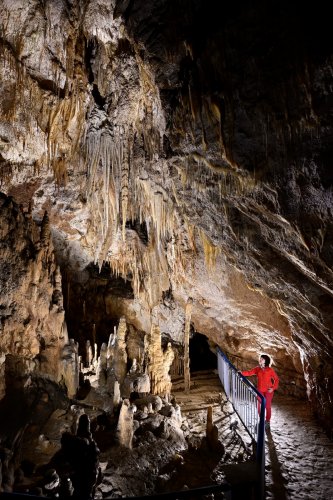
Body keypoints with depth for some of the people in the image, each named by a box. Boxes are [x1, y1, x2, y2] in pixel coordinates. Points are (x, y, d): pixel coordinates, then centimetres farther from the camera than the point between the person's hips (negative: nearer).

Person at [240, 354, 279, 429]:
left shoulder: (270, 370, -15)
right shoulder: (257, 369, -5)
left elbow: (276, 379, -7)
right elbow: (249, 372, -12)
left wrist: (273, 388, -15)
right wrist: (242, 373, -29)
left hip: (268, 391, -4)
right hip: (260, 390, 4)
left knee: (268, 406, 6)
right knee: (259, 406, 8)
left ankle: (267, 422, 25)